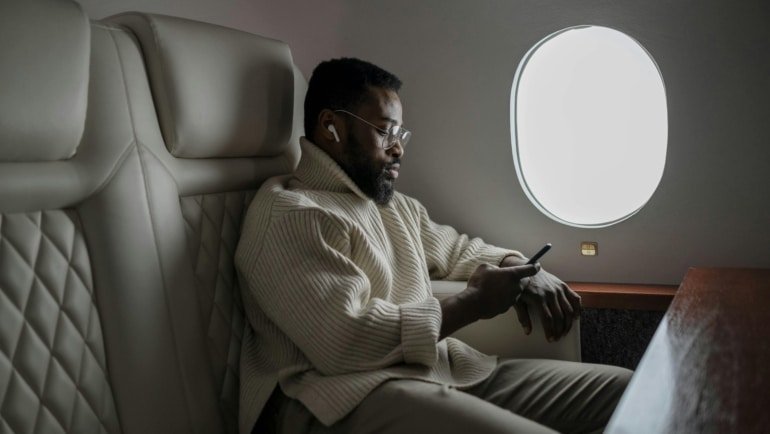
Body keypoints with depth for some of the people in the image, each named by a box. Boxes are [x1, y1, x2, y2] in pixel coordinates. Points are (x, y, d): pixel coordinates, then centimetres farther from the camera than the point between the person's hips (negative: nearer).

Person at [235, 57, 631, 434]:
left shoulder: (396, 205, 21)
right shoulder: (288, 213, -10)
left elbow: (459, 249, 34)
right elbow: (344, 341, -21)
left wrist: (522, 270, 10)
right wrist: (475, 302, -11)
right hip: (349, 394, -9)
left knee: (622, 389, 0)